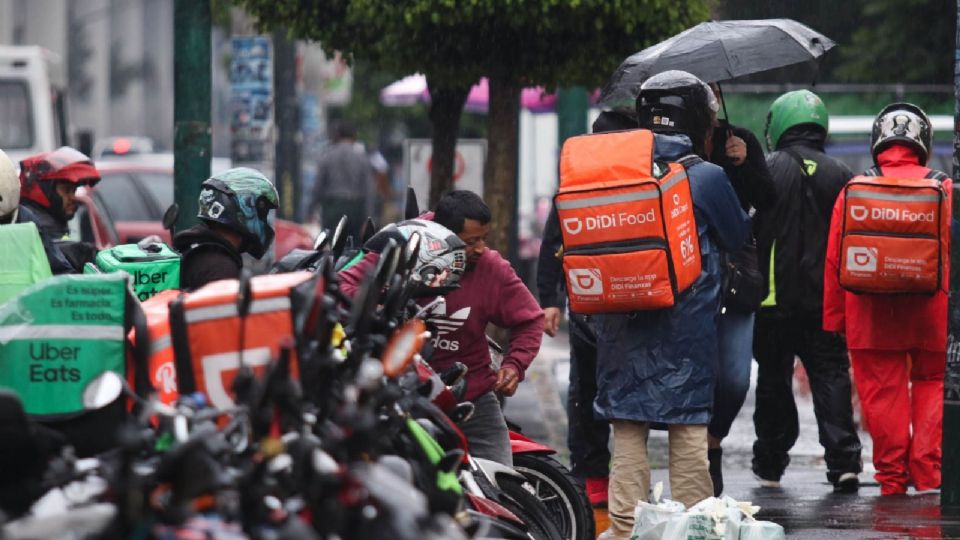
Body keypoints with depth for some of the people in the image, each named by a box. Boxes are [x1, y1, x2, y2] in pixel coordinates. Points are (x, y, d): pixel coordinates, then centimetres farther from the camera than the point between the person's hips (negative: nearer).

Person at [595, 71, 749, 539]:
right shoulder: (707, 178, -7)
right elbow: (738, 237, 7)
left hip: (620, 322, 3)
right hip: (688, 321, -3)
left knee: (627, 426, 7)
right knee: (688, 426, 5)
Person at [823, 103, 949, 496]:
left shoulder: (854, 192, 1)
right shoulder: (944, 190, -1)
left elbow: (834, 261, 4)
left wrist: (834, 317, 10)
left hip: (870, 314, 0)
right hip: (932, 313, 0)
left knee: (883, 391, 7)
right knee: (932, 384, 12)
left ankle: (892, 476, 7)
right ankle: (926, 473, 6)